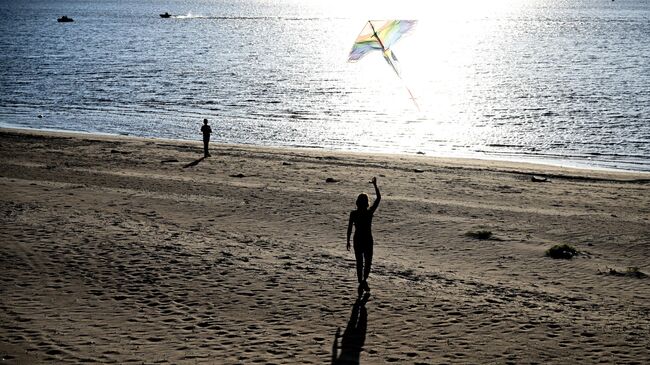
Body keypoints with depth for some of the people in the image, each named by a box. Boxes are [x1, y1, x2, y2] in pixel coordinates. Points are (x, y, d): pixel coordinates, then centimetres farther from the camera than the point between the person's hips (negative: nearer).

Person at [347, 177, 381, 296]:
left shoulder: (353, 213, -7)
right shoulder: (369, 213, -11)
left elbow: (349, 228, -4)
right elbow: (378, 198, -5)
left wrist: (348, 241, 5)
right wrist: (375, 185, -1)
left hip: (357, 240, 2)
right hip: (368, 240, -2)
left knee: (359, 262, 12)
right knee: (368, 262, 11)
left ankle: (361, 283, 12)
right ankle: (364, 280, -9)